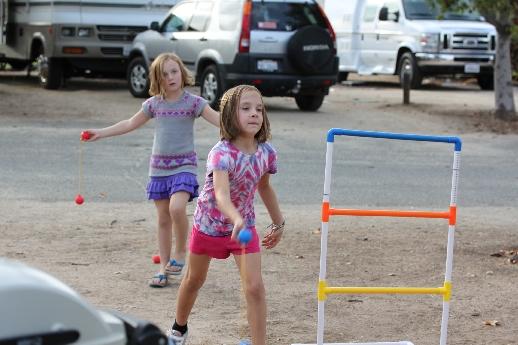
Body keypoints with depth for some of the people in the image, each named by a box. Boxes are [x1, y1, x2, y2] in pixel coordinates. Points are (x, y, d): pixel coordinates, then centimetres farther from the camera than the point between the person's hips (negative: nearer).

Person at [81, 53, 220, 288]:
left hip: (184, 165, -4)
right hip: (158, 166, 4)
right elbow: (131, 124, 17)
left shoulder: (193, 102, -5)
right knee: (163, 218, 7)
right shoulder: (153, 104, 6)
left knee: (177, 207, -26)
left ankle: (180, 251, -3)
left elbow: (219, 120, -13)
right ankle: (164, 267, 16)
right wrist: (100, 133, 17)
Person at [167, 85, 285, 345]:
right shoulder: (222, 154, -32)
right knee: (194, 281, 20)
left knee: (254, 287, -11)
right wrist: (237, 220, -67)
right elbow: (221, 195, -48)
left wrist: (278, 223, 14)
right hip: (208, 224, -3)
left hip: (245, 227, 3)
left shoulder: (266, 152, -14)